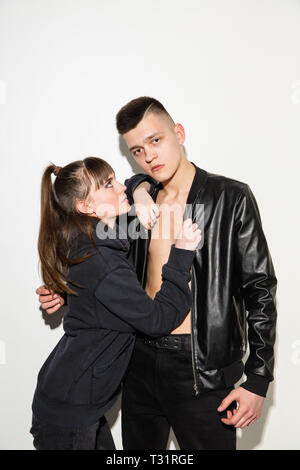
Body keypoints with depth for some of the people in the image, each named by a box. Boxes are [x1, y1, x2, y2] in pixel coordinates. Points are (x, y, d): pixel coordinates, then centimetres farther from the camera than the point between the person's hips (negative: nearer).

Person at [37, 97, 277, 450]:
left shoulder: (231, 199, -9)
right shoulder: (136, 198, 4)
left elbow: (261, 290, -7)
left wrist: (258, 380, -9)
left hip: (202, 368, -4)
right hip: (140, 358, 5)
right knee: (139, 446, 21)